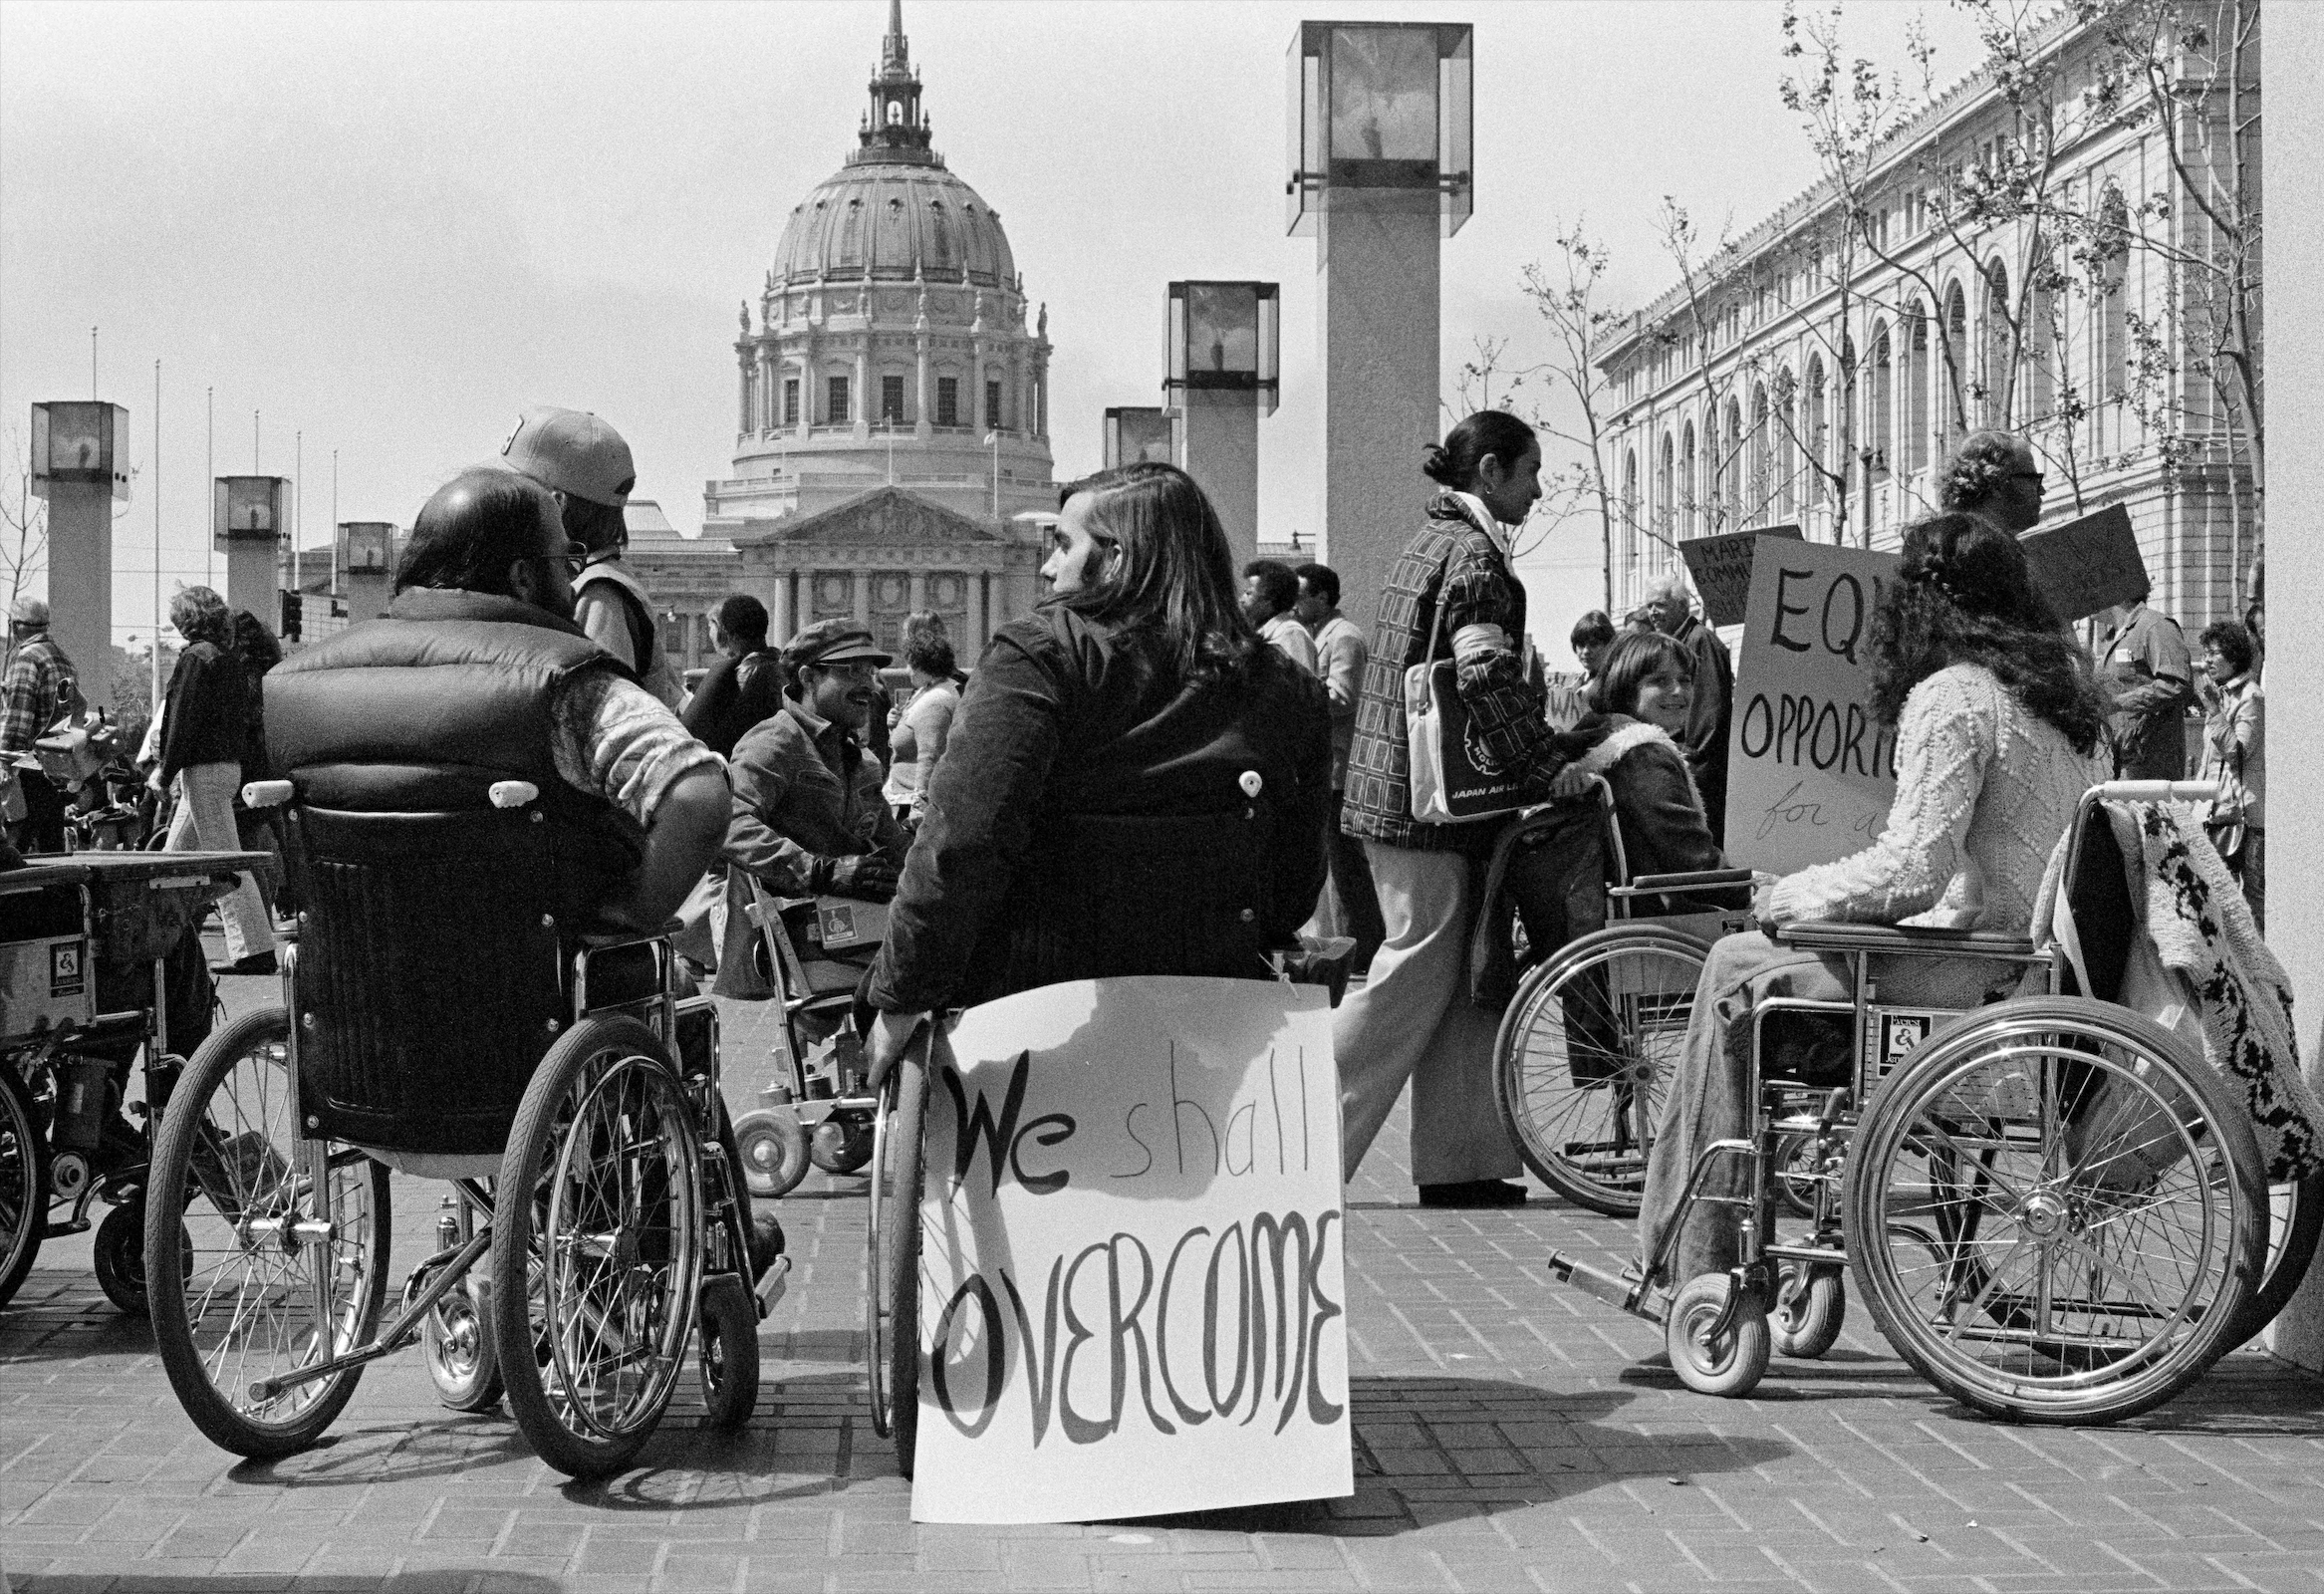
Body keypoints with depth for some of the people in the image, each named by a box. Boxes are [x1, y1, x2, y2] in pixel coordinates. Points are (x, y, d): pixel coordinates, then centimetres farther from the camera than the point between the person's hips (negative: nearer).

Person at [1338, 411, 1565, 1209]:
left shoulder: (1431, 542, 19)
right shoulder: (1472, 553, -12)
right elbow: (1488, 677, -24)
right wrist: (1546, 770, -16)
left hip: (1395, 790, 10)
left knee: (1463, 982, 11)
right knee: (1415, 978, -5)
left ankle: (1457, 1164, 13)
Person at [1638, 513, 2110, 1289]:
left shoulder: (1950, 697, -16)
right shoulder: (2066, 680, 11)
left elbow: (1911, 870, -23)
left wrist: (1793, 894, -6)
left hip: (1972, 974, -9)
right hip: (2043, 953, 9)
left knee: (1735, 967, 5)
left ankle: (1687, 1266, 12)